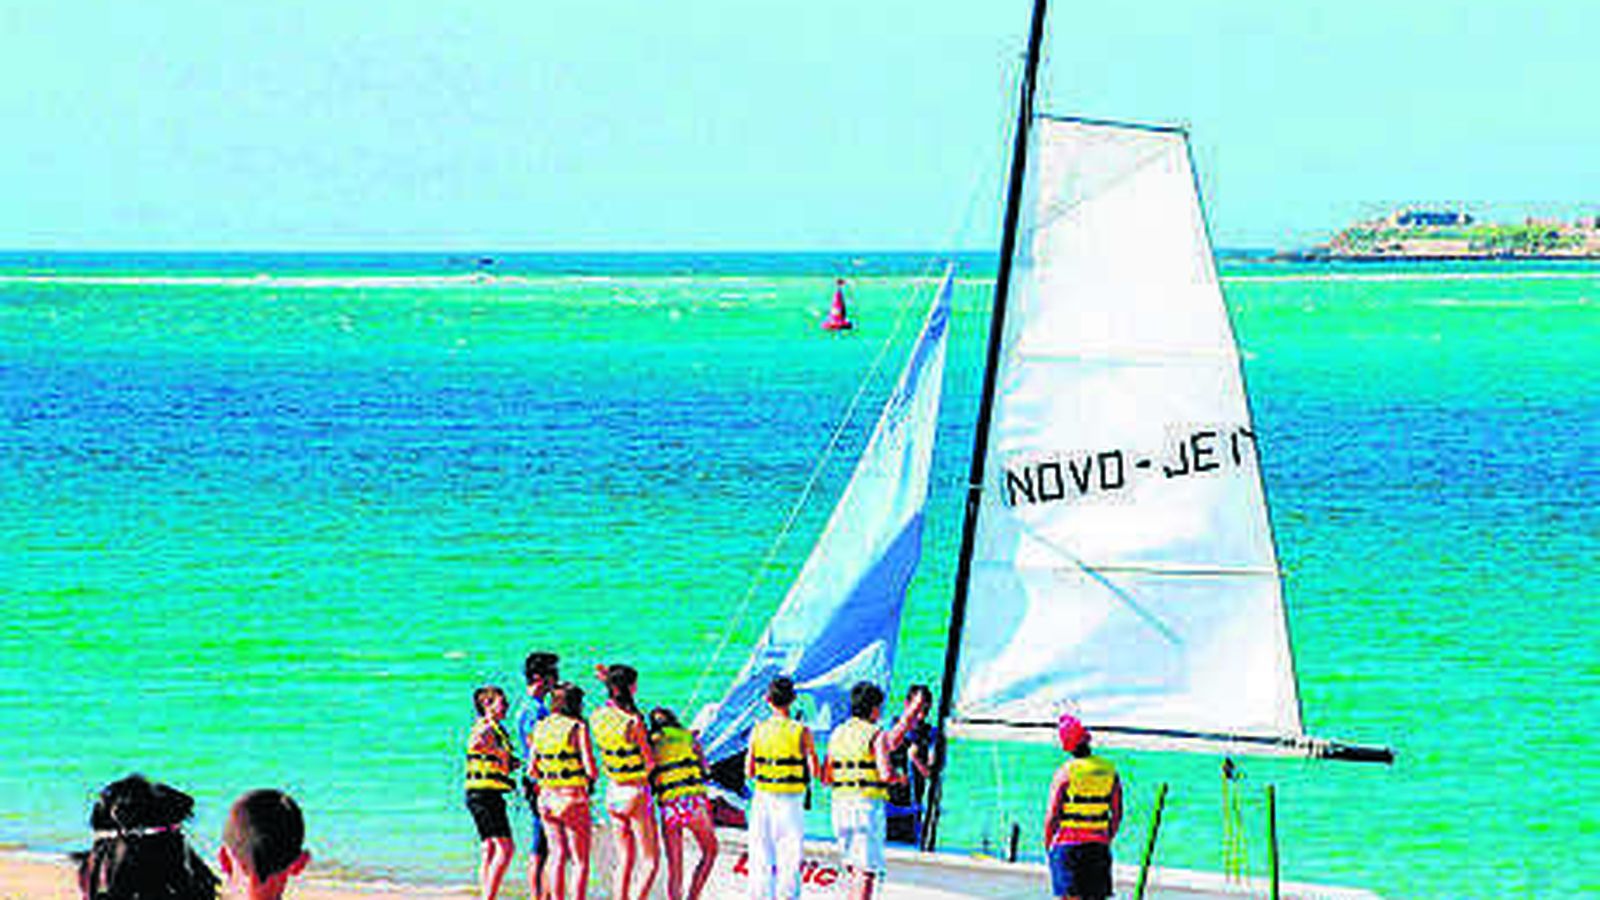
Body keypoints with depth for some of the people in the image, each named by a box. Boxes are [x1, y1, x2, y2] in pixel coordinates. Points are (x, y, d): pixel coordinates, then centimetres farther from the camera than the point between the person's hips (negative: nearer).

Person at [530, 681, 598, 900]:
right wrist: (590, 775, 7)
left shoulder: (540, 728, 5)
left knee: (557, 856, 13)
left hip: (547, 798, 5)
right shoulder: (578, 728, -11)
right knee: (580, 861, 1)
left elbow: (534, 771, 8)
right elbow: (590, 769, -14)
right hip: (573, 798, -5)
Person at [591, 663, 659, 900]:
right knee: (650, 862, 0)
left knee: (624, 861, 14)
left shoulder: (597, 718, -2)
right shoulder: (633, 722, -20)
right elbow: (650, 763, -15)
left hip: (613, 793, 6)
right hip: (636, 792, -6)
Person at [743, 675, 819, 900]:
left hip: (762, 799, 3)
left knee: (761, 860, 8)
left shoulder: (758, 730, 0)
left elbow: (749, 772, 3)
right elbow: (815, 772, -3)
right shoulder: (802, 732, -7)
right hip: (790, 802, -3)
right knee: (789, 862, 1)